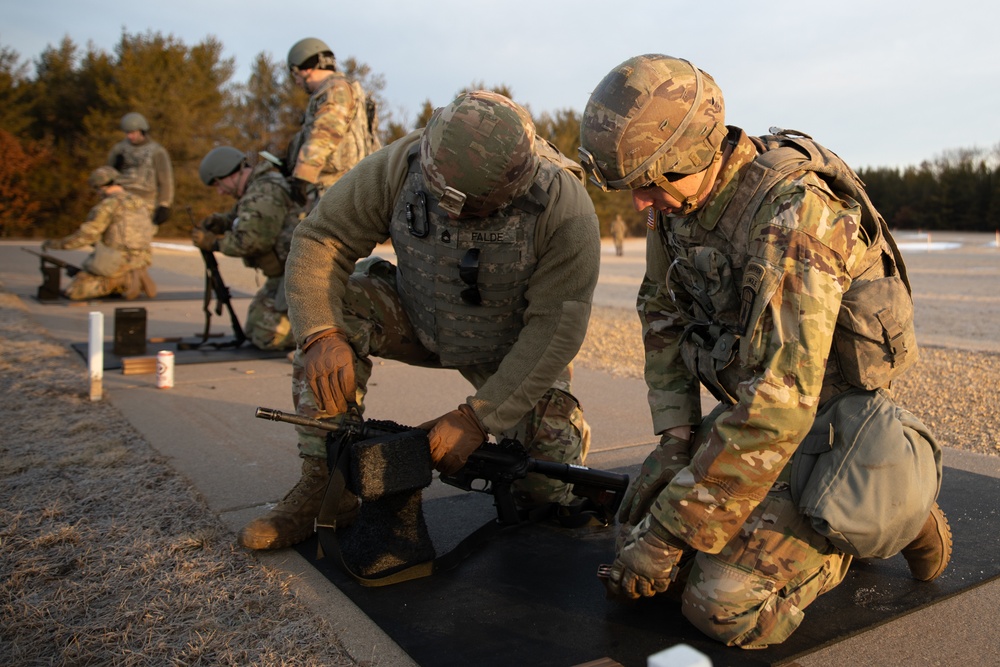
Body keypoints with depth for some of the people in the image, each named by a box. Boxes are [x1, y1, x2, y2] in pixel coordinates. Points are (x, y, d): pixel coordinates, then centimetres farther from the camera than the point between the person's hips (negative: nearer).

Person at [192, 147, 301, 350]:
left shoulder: (264, 193, -18)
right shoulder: (258, 187, 16)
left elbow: (248, 241, -25)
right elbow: (241, 220, 26)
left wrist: (213, 242, -11)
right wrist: (217, 222, 5)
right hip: (284, 272, 11)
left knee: (265, 337, -12)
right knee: (253, 329, 15)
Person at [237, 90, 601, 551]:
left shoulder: (564, 207, -29)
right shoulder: (402, 164, -23)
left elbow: (556, 326, -27)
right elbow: (321, 238, -18)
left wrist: (478, 417, -32)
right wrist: (321, 335, -35)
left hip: (512, 349, -2)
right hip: (416, 321, 2)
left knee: (550, 482, -16)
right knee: (338, 305, -26)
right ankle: (324, 483, -17)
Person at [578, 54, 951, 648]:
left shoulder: (795, 211, -30)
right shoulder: (678, 197, -4)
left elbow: (780, 401, -34)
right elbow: (662, 316, 9)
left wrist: (673, 526, -29)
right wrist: (676, 436, -2)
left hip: (824, 417, -7)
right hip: (749, 410, 7)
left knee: (722, 604, -18)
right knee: (639, 530, 0)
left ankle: (901, 517, 5)